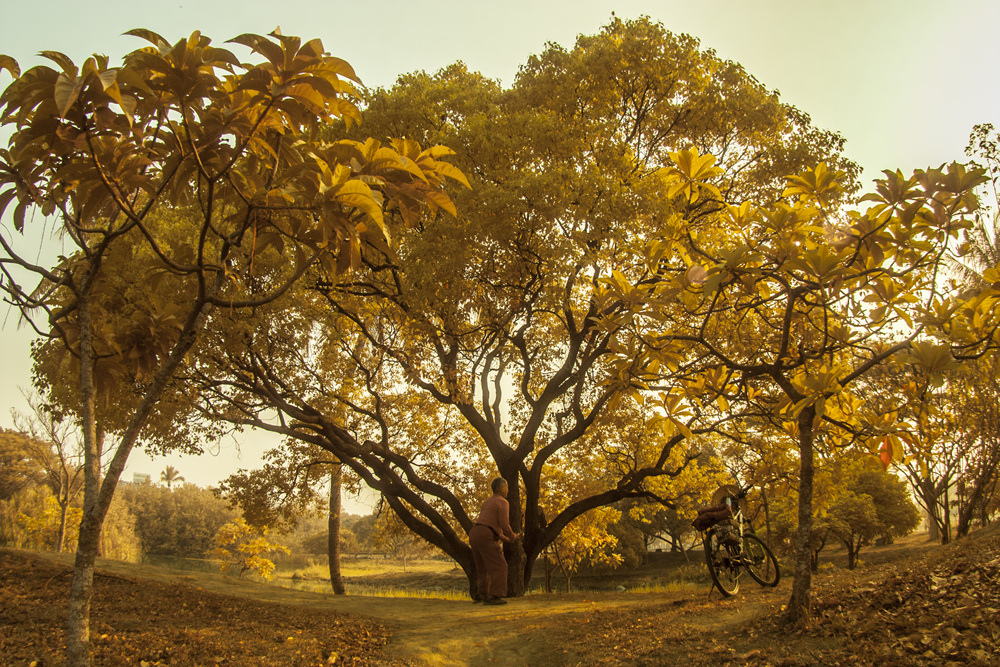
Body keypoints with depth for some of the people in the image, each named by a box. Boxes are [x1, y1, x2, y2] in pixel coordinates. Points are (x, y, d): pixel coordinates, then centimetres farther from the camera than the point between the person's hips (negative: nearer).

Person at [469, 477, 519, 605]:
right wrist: (513, 537, 9)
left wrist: (504, 539, 33)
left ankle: (480, 595, 19)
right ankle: (493, 596, -16)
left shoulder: (488, 503, 26)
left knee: (483, 567, 20)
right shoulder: (503, 502, -2)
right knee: (498, 566, -7)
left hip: (474, 535, 9)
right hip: (485, 537, -9)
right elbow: (504, 525, -10)